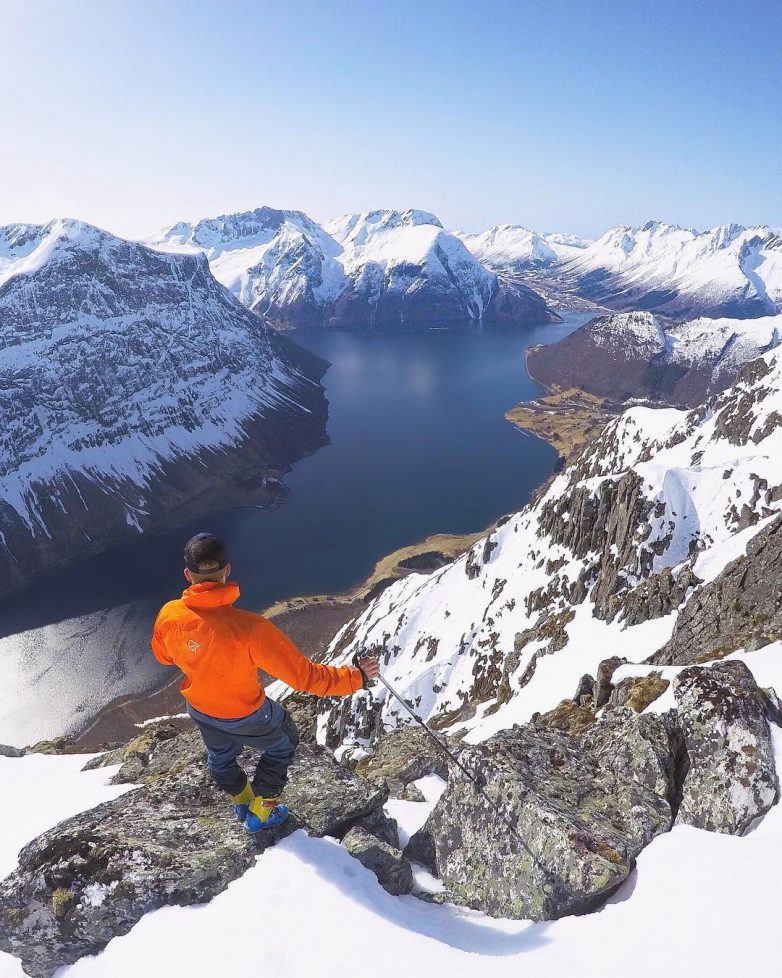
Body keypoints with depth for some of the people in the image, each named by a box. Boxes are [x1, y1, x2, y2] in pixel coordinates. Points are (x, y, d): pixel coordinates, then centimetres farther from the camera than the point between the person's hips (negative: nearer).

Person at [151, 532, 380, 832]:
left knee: (220, 756, 35)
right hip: (247, 716, -4)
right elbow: (304, 675, -35)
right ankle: (260, 812, 44)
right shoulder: (249, 627, -41)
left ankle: (242, 802, 62)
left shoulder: (168, 615, -27)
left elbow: (163, 656, -3)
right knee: (281, 746, 29)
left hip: (199, 709, 5)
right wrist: (354, 677, -24)